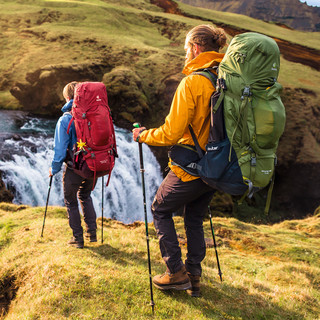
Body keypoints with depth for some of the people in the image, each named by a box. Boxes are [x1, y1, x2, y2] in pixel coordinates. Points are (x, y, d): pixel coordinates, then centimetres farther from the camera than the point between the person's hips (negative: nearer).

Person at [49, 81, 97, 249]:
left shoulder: (65, 119, -14)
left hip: (74, 169, -5)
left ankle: (78, 238, 19)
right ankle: (92, 233, 26)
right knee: (85, 196, 27)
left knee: (71, 202, 15)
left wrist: (54, 169, 0)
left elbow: (60, 148, -15)